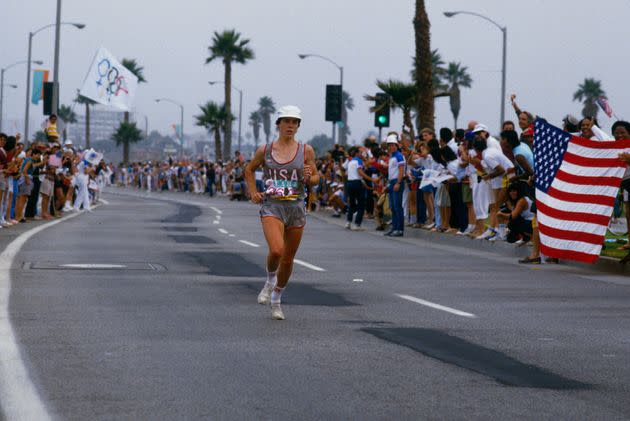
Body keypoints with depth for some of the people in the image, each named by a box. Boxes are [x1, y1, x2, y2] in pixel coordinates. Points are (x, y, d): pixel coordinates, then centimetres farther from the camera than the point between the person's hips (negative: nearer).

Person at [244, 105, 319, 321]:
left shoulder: (306, 150, 2)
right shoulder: (265, 150, 2)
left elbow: (315, 178, 10)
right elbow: (249, 170, 19)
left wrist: (309, 177, -13)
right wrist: (253, 192, 7)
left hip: (296, 208, 2)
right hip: (272, 207, -2)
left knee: (288, 259, 8)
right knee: (276, 250, -25)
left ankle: (276, 299, 30)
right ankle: (270, 281, 6)